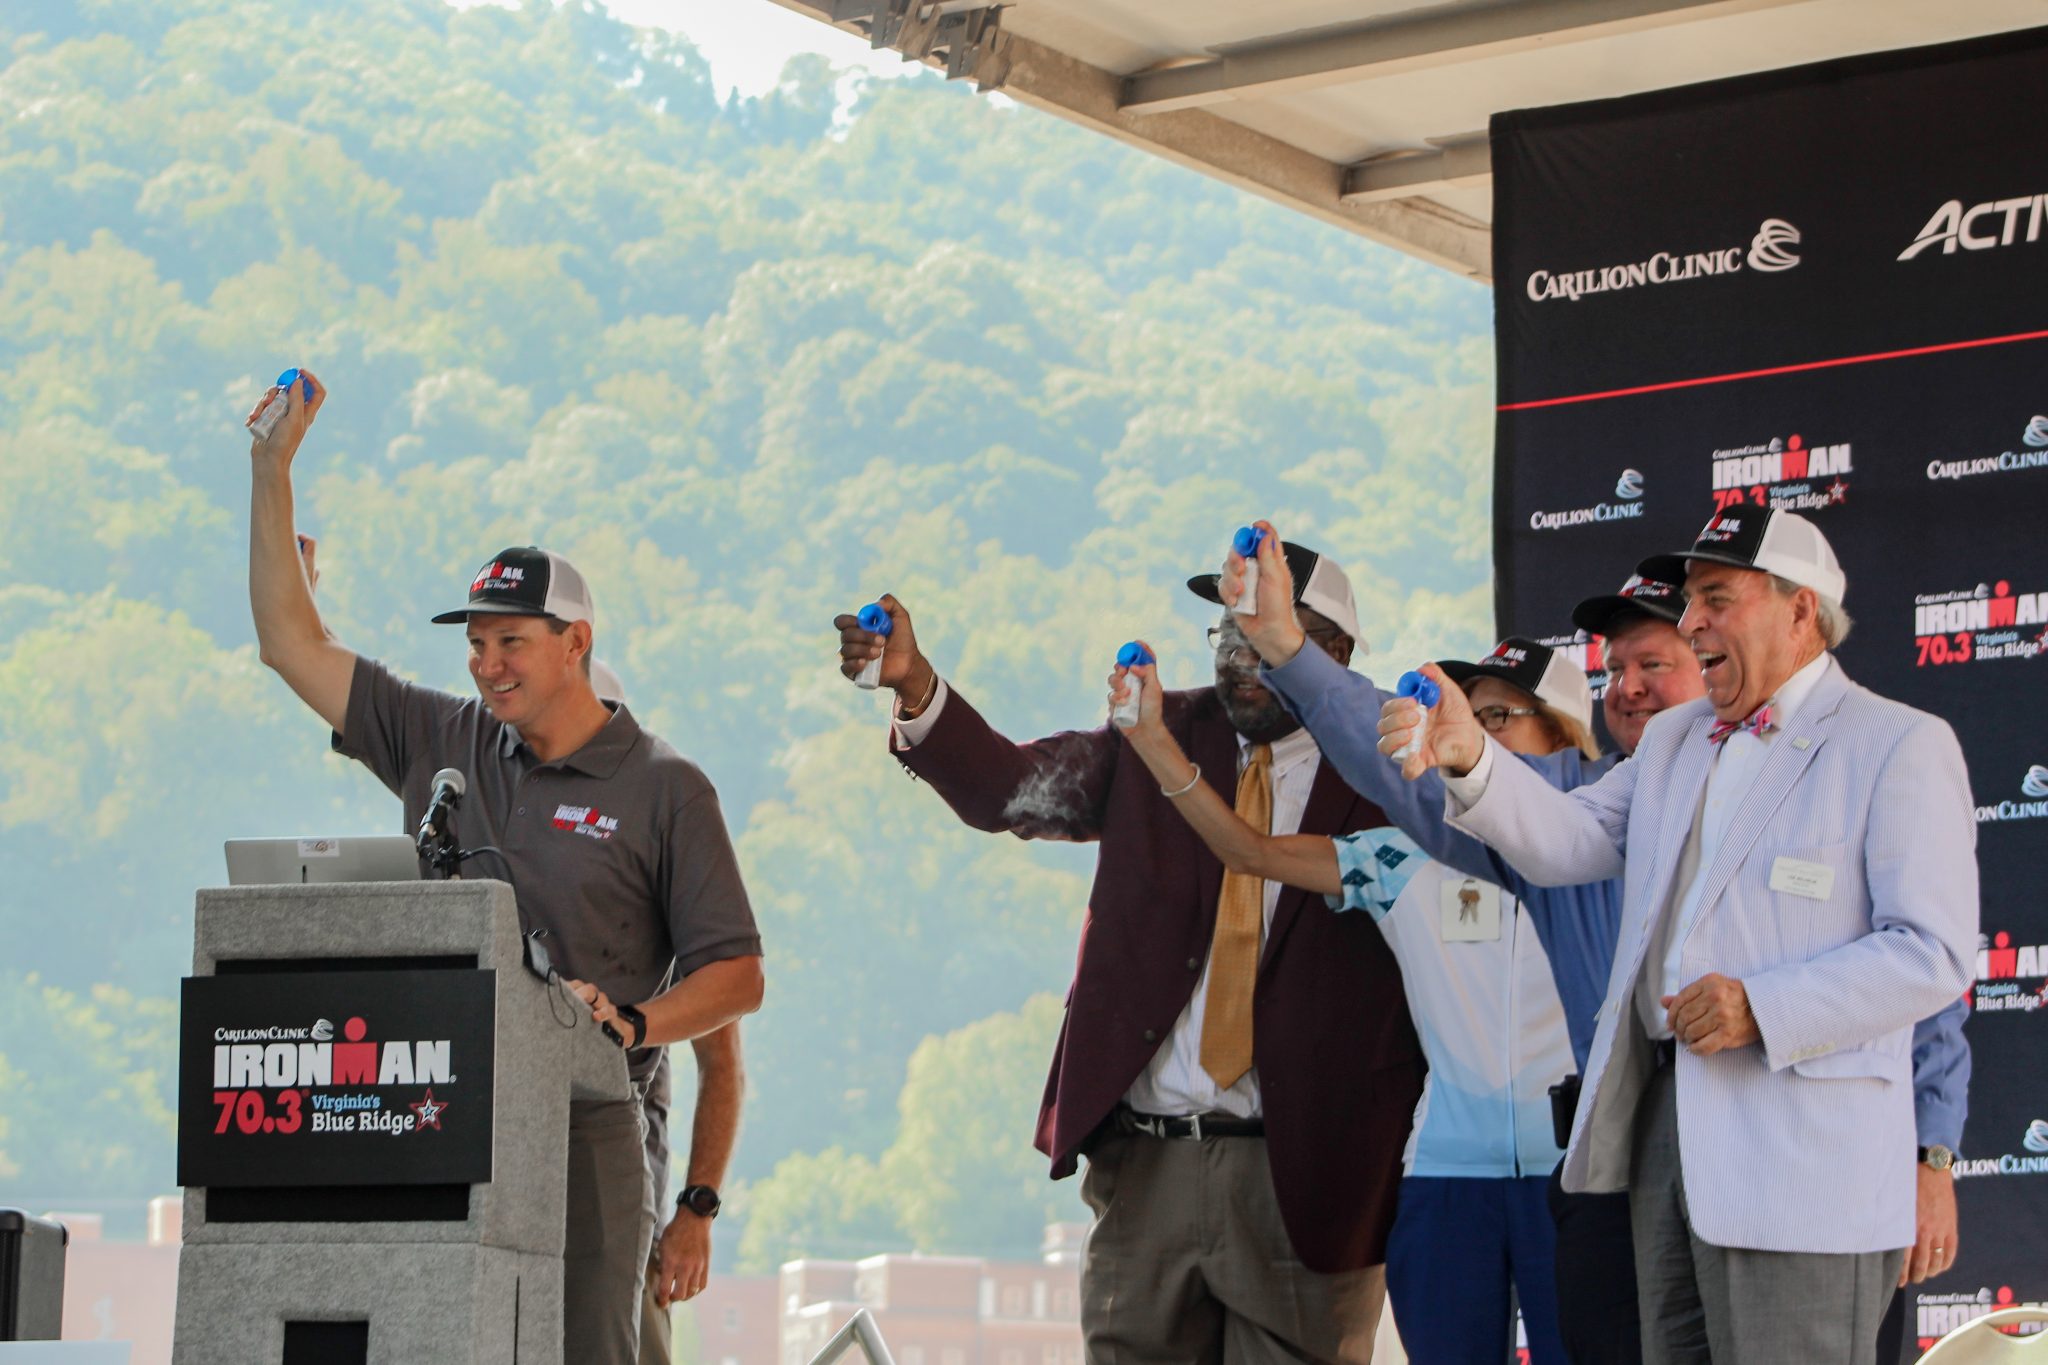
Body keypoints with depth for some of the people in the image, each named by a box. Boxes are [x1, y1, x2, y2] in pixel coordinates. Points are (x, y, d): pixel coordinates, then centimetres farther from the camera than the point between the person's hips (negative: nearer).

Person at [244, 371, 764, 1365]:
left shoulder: (664, 789, 3)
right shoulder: (442, 744, 15)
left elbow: (737, 975, 1)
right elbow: (293, 643, 17)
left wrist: (631, 1022, -17)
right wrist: (271, 470, 13)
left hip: (579, 1137, -4)